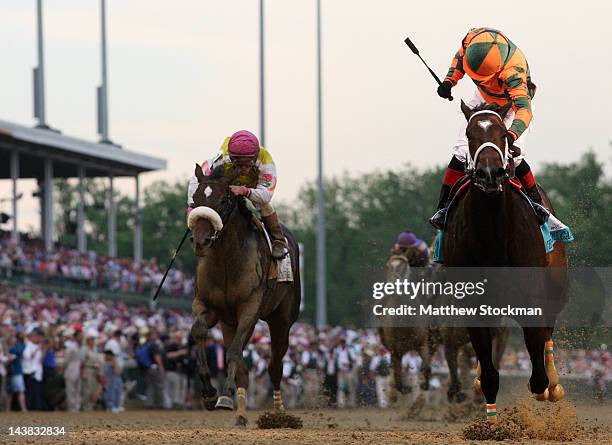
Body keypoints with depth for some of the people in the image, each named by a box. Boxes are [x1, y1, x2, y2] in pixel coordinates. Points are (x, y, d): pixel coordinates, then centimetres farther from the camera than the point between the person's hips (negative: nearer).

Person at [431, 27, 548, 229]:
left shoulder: (513, 71, -44)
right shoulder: (473, 38, -26)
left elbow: (524, 109, -54)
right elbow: (460, 55, 1)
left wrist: (512, 134, -71)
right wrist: (450, 80, -9)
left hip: (512, 107, -5)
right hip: (483, 100, 5)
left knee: (513, 157, -22)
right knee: (462, 152, -10)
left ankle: (535, 202, 0)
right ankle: (444, 206, -5)